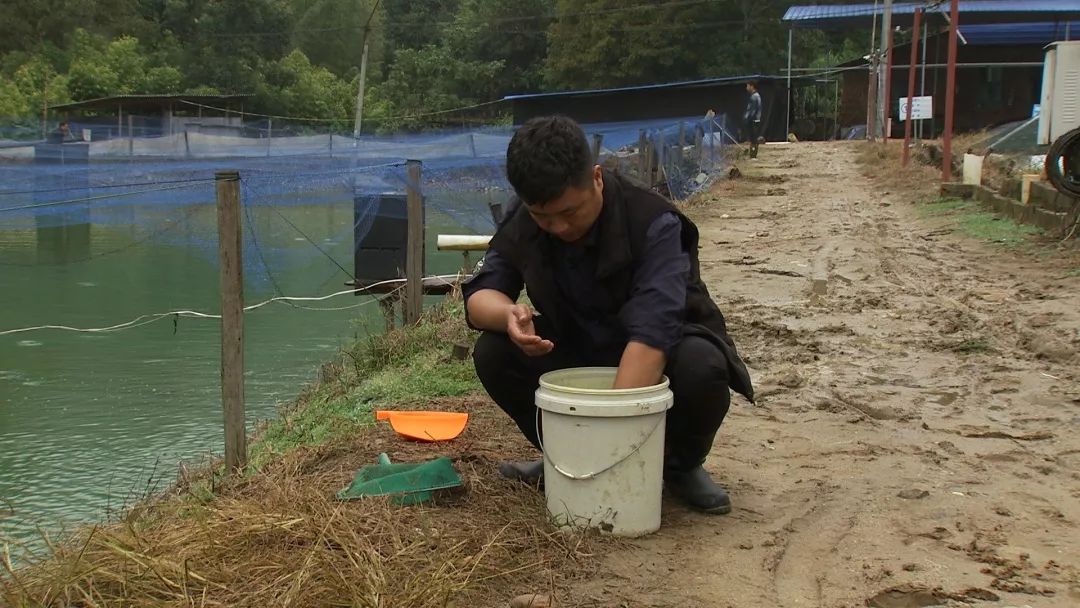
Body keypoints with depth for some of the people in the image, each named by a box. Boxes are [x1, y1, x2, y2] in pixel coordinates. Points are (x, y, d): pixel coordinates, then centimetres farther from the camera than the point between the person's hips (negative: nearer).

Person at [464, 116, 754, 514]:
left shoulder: (653, 223, -28)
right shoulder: (521, 223, -12)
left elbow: (652, 331, -38)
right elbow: (479, 294, -12)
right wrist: (508, 315, -38)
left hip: (661, 354, -3)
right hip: (575, 353, 4)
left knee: (702, 367, -37)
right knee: (492, 354, -21)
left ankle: (681, 465, -3)